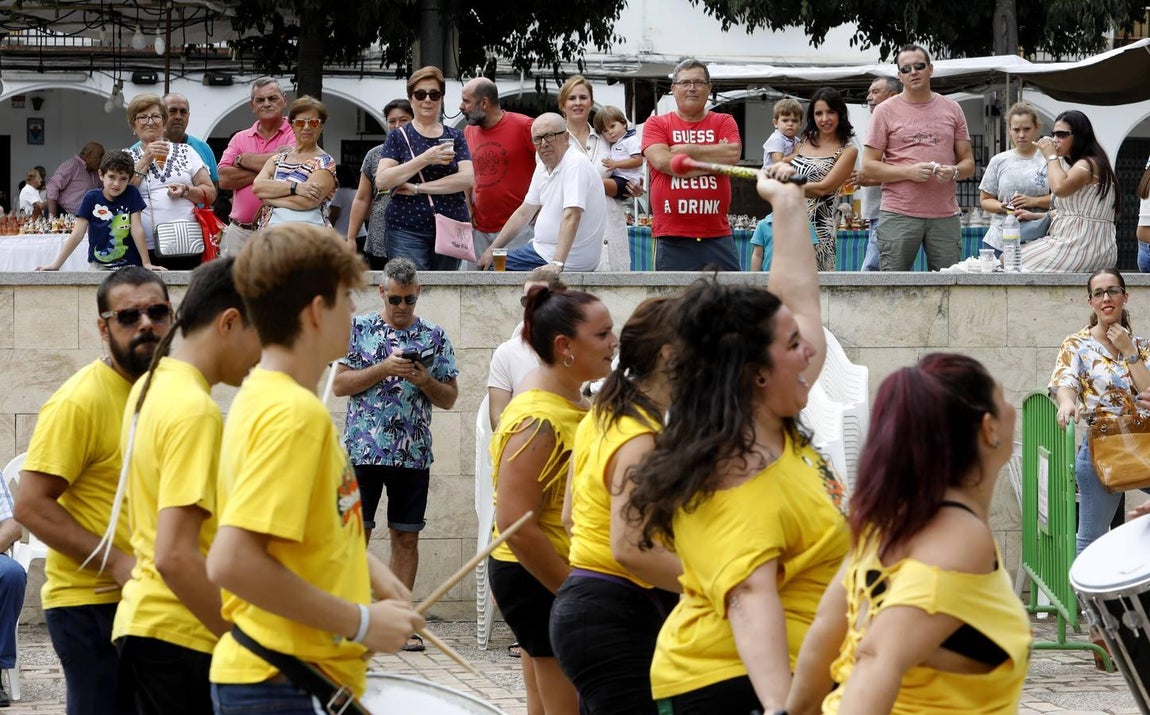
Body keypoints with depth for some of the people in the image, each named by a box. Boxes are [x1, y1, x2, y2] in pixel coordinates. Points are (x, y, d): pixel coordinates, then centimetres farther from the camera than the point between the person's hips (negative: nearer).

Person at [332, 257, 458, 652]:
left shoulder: (435, 337, 8)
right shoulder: (359, 329, 4)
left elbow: (449, 398, 9)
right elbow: (339, 384, -3)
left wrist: (423, 379, -10)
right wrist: (385, 368, -13)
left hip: (413, 453, 2)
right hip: (363, 451, -2)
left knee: (406, 538, 4)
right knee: (355, 534, -3)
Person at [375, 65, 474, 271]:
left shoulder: (455, 137, 12)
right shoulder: (399, 137, 7)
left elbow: (467, 179, -2)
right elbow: (382, 180, -6)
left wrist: (418, 188, -9)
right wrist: (426, 159, -15)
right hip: (407, 230, -2)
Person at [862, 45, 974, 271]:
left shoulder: (951, 109, 13)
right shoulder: (885, 111, 5)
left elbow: (968, 163, 15)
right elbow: (868, 167, 1)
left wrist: (954, 172, -9)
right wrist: (909, 172, -13)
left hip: (945, 216, 2)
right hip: (899, 216, -2)